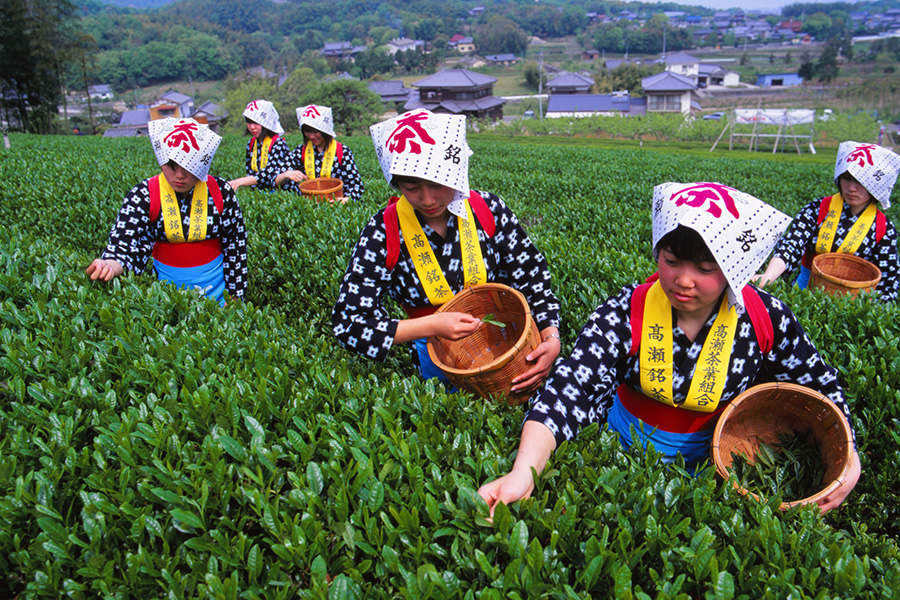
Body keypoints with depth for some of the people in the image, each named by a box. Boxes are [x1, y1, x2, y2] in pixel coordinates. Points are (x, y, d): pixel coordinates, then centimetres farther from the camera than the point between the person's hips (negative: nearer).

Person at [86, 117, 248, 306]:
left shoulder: (220, 192, -6)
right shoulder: (143, 195, -7)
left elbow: (235, 244, 1)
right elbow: (125, 243, -16)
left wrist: (234, 297, 1)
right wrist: (109, 266, -40)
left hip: (215, 284, 0)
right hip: (165, 284, 1)